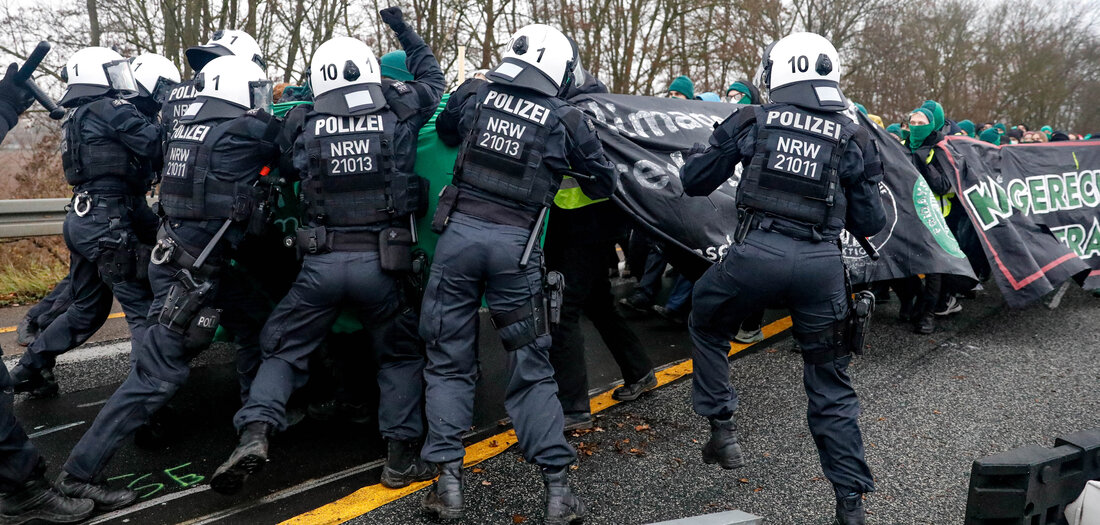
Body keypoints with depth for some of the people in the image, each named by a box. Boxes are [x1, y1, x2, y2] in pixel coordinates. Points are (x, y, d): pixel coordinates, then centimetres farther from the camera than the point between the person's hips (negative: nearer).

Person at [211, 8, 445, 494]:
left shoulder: (302, 121, 2)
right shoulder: (400, 112, 3)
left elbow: (281, 168, 15)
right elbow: (432, 78, 21)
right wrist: (404, 29, 32)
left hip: (322, 261, 0)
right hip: (381, 262, 0)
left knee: (284, 349, 18)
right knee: (400, 355, 18)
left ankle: (254, 432, 0)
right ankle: (401, 457, 15)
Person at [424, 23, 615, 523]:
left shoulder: (474, 95, 5)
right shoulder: (566, 121, 0)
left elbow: (444, 132, 26)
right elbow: (603, 184, 12)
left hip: (459, 232, 1)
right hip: (515, 244, -1)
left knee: (448, 362, 13)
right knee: (531, 370, 10)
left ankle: (448, 482, 10)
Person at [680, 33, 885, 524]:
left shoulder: (753, 121, 4)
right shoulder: (854, 138, 8)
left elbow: (693, 180, 9)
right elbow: (869, 222, 10)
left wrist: (722, 145, 28)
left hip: (756, 253, -2)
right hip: (821, 262, 2)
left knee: (707, 327, 28)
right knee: (831, 386, 14)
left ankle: (722, 429, 25)